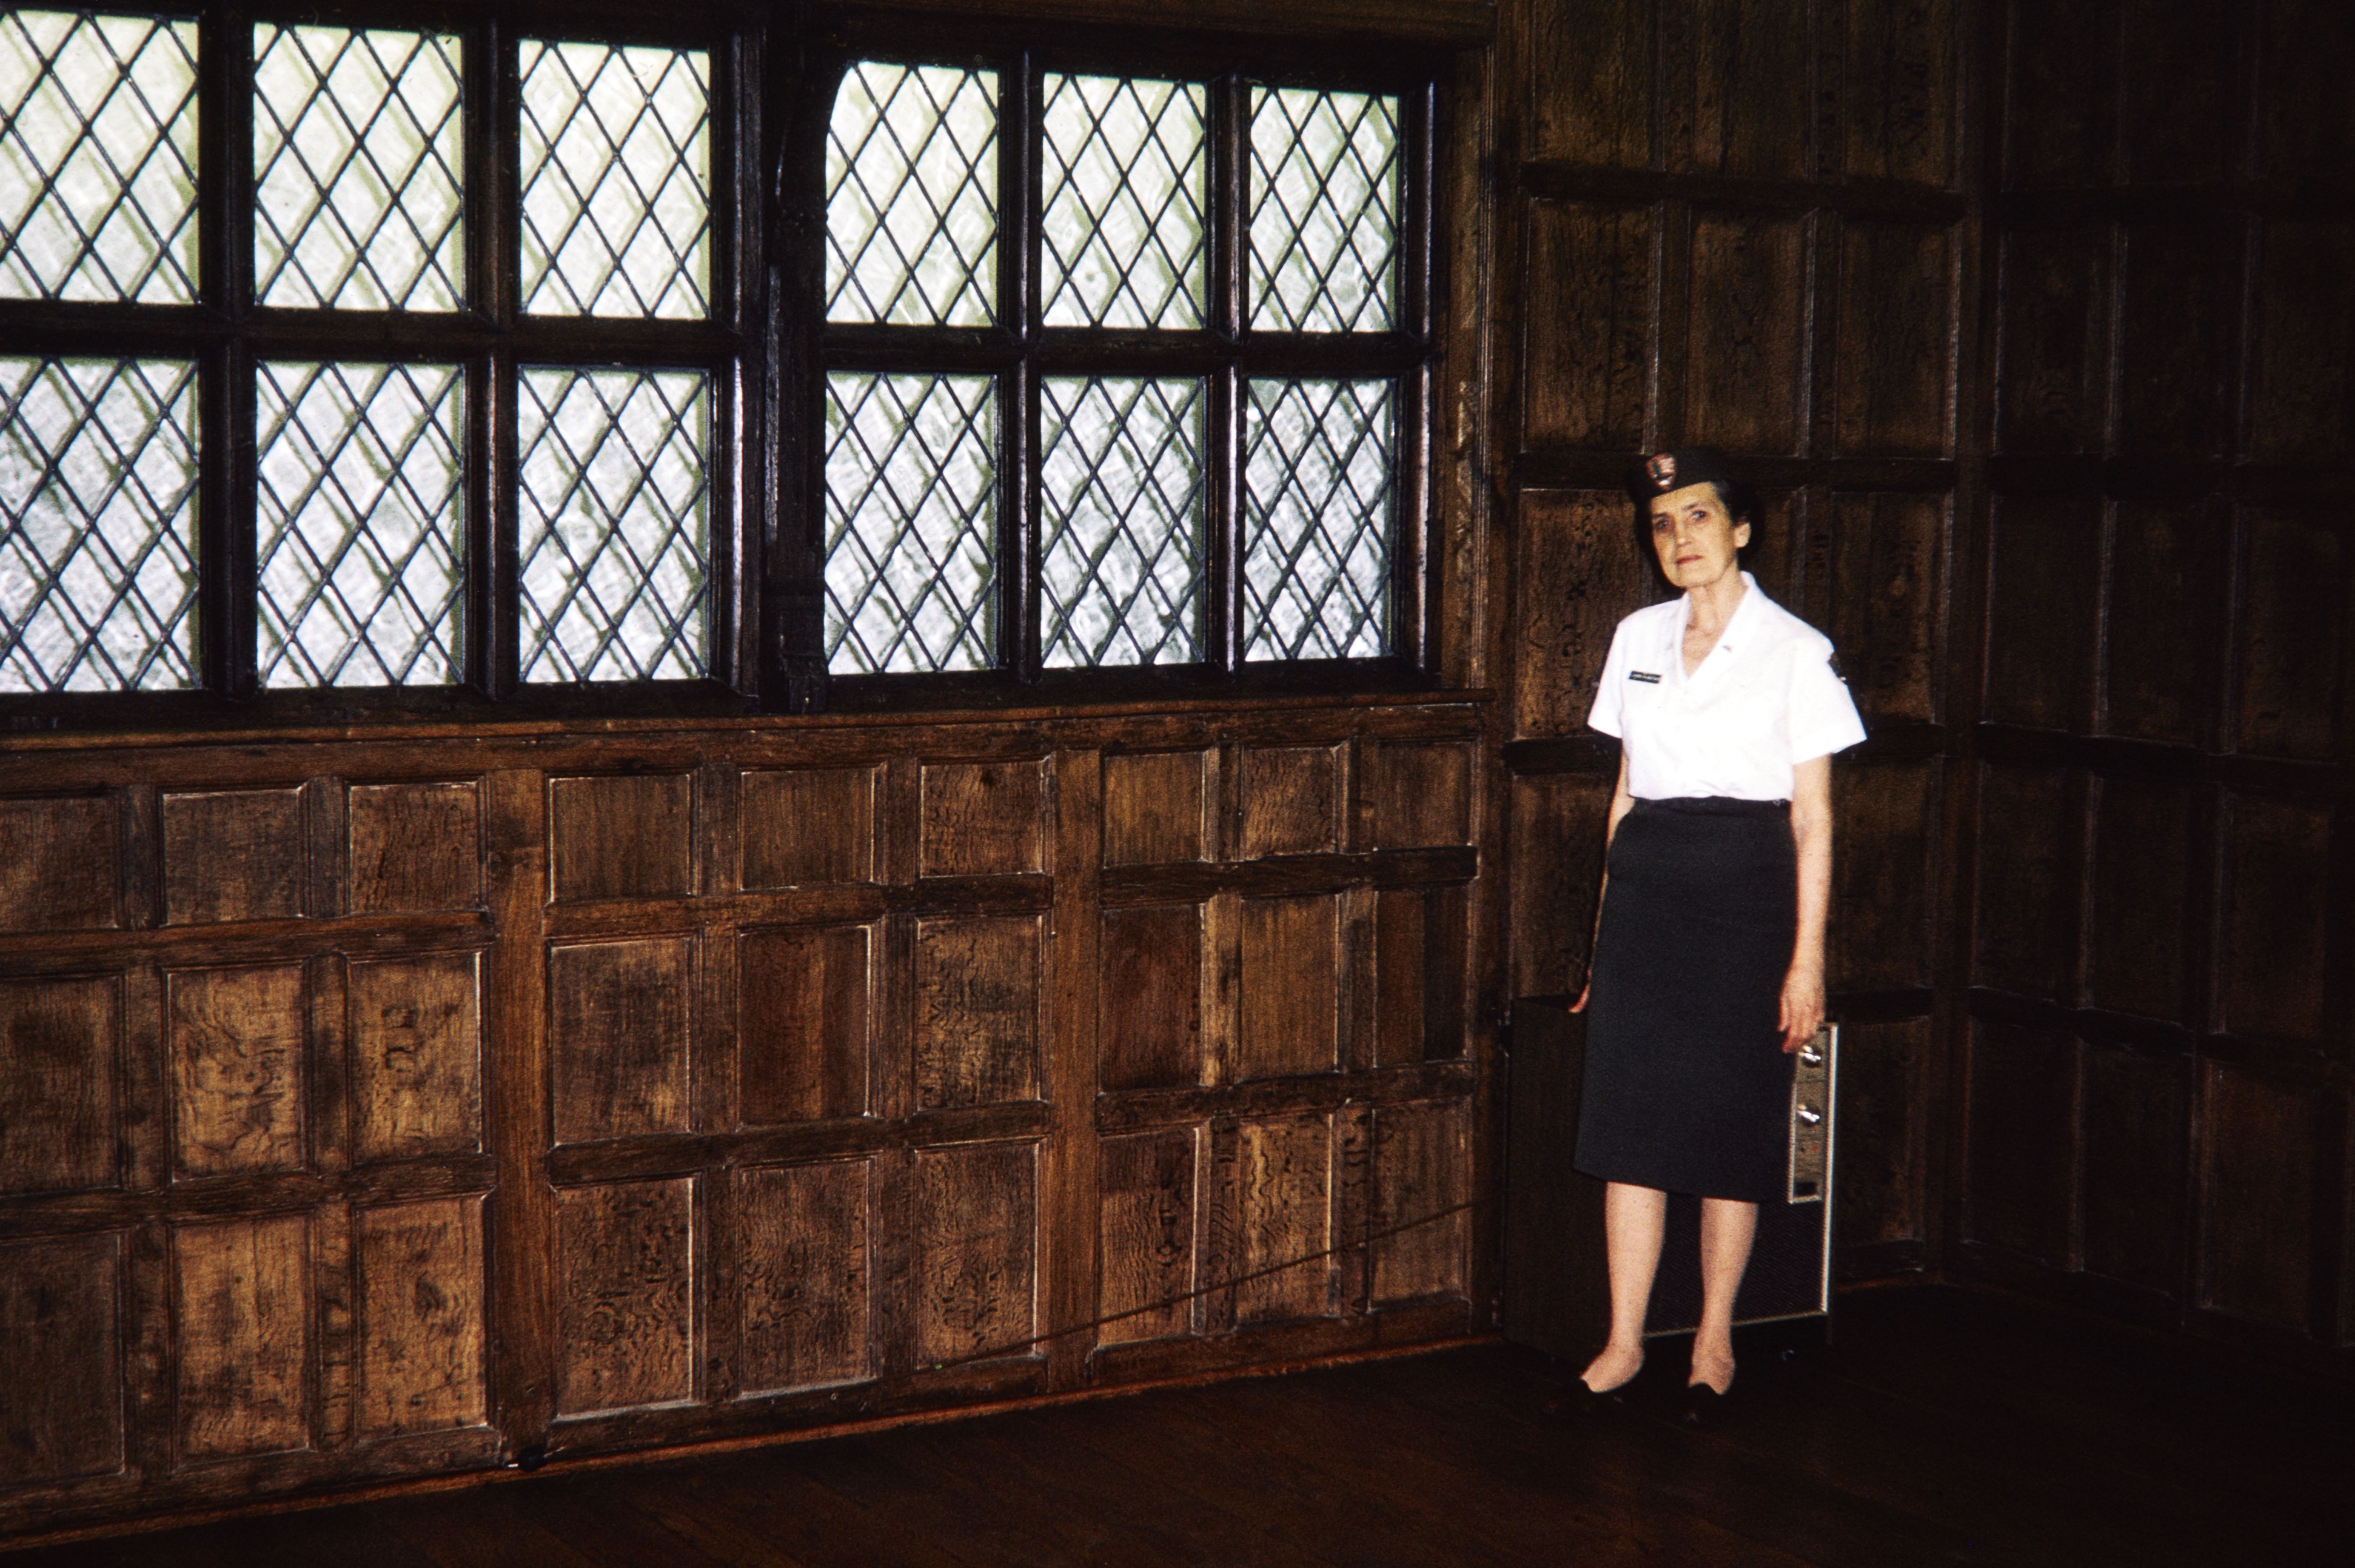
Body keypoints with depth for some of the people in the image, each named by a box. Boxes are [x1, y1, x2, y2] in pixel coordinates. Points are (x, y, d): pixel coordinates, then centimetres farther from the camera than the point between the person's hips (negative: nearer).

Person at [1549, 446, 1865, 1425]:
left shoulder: (1794, 650, -3)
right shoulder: (1638, 639, 9)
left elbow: (1813, 819, -4)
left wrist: (1808, 957, -9)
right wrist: (1607, 927, 12)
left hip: (1745, 890, -4)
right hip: (1645, 888, 4)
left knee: (1731, 1121, 3)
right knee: (1631, 1114, 2)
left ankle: (1714, 1340, 16)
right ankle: (1623, 1345, 9)